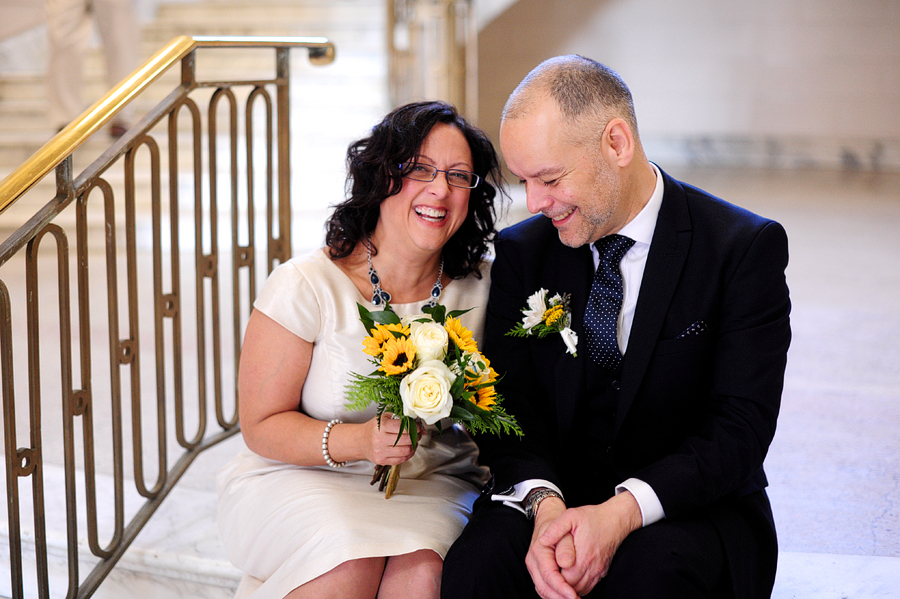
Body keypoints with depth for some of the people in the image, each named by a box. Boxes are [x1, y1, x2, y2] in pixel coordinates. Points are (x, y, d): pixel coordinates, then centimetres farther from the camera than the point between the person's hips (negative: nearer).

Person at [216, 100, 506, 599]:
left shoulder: (480, 285, -1)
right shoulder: (304, 286, -11)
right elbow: (262, 426, -8)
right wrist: (359, 441, -24)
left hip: (433, 484, 2)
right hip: (301, 478, -2)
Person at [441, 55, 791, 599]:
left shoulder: (746, 248, -8)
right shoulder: (521, 252, 4)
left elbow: (741, 425, -14)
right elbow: (509, 403, -1)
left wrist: (623, 511, -28)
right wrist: (543, 503, -22)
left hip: (692, 507, -2)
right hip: (555, 497, 3)